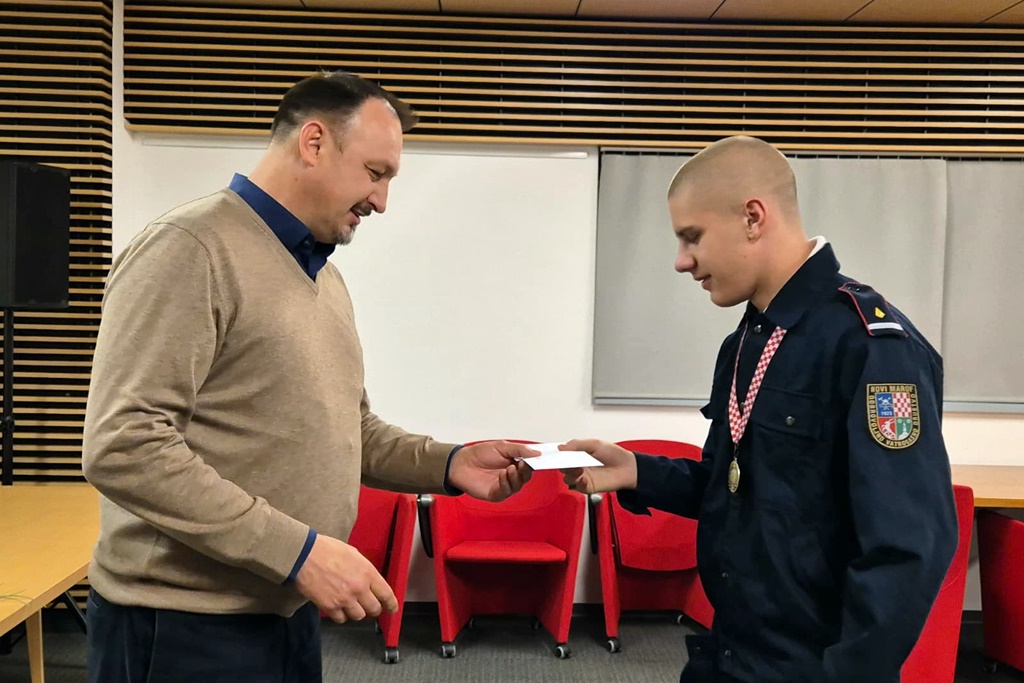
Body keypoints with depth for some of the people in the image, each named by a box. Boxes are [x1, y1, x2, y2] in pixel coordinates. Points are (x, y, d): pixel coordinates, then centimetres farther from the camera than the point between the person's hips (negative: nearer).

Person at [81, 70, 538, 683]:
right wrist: (298, 550, -24)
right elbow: (123, 447, -23)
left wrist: (447, 465, 1)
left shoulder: (325, 276, 12)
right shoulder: (189, 250, -15)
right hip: (187, 625, -8)